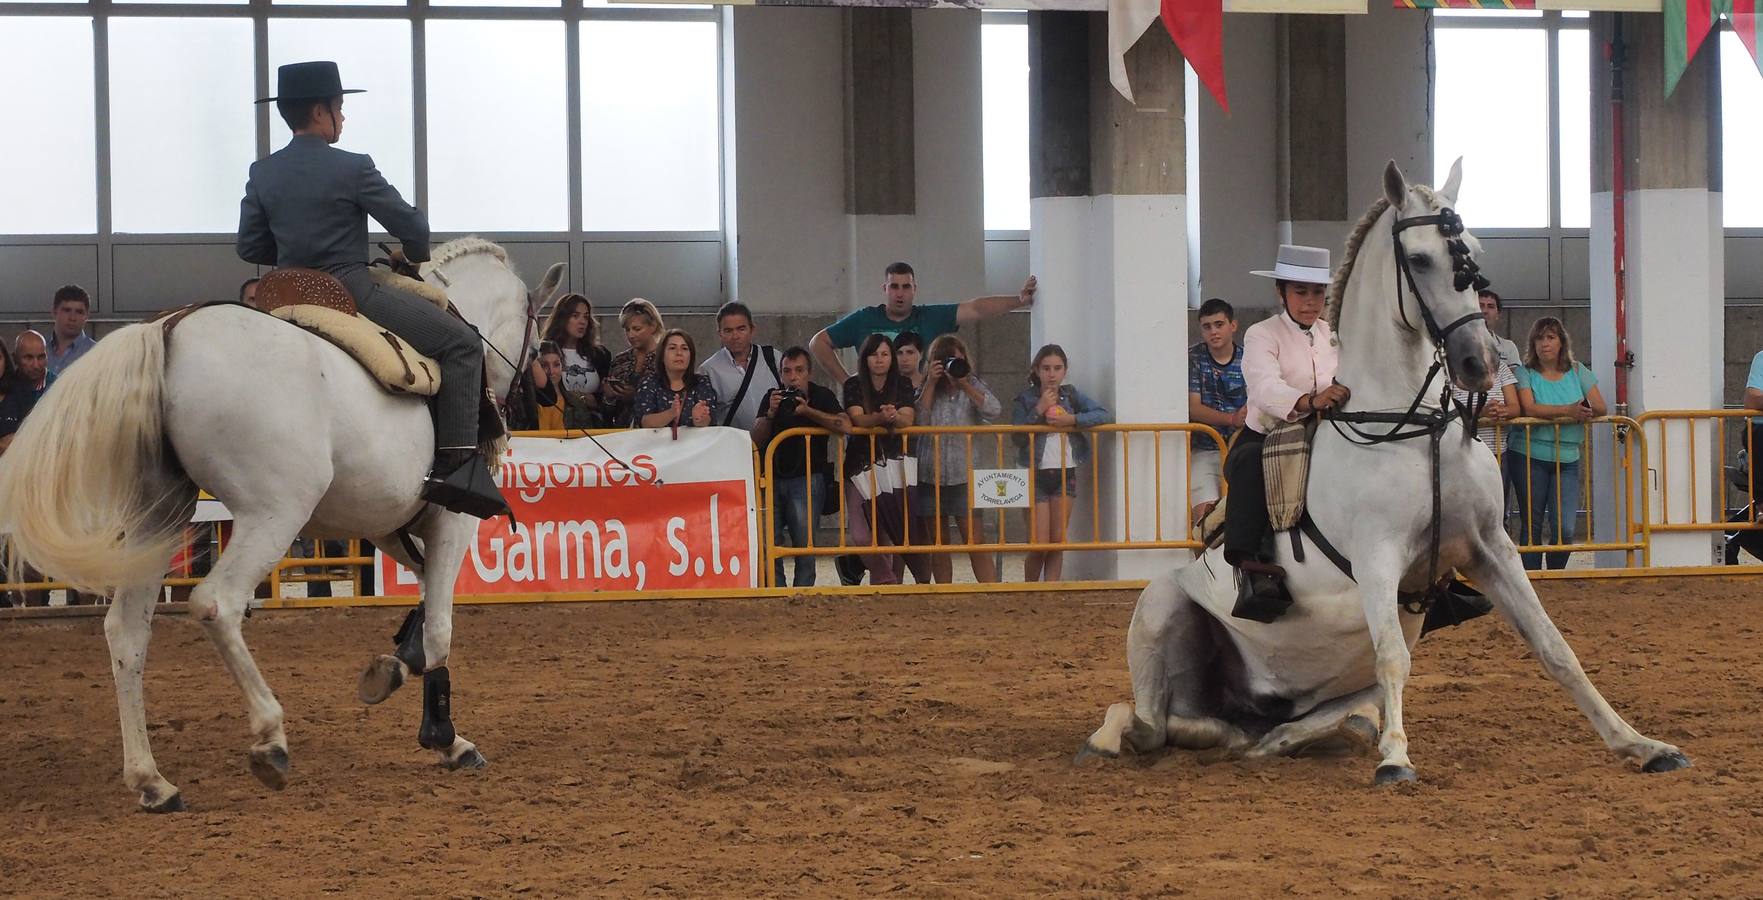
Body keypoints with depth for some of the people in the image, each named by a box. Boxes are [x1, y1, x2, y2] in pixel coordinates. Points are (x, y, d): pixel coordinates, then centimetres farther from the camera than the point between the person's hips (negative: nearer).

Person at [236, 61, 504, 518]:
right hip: (352, 295, -7)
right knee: (461, 344, -5)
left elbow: (250, 249, 11)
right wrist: (416, 255, 17)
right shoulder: (352, 169, -10)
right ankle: (458, 466, -17)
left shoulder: (263, 174, 8)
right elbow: (410, 224, -6)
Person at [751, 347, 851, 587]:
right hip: (772, 478, 3)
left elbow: (845, 426, -16)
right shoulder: (773, 397, 9)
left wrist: (808, 411, -19)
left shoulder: (822, 396, 2)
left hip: (807, 479, -3)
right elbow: (757, 439, 2)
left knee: (804, 546, -12)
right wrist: (771, 413, -14)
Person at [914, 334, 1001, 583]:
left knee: (975, 541, -8)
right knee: (938, 544, 8)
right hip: (930, 476, 2)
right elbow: (918, 421, -9)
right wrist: (931, 384, -9)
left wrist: (965, 385, -13)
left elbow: (994, 411, -11)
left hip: (965, 476, -2)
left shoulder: (973, 386, 6)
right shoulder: (924, 389, 7)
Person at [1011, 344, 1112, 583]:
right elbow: (1018, 438, -10)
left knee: (1058, 543, 0)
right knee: (1039, 545, -5)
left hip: (1066, 473, 2)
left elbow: (1106, 416, -5)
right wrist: (1039, 410, -15)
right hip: (1036, 475, -2)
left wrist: (1072, 419, -16)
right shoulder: (1026, 400, 0)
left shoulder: (1071, 395, 6)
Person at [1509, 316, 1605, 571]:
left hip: (1566, 461, 2)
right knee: (1532, 525, 4)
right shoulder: (1525, 373, 0)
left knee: (1565, 528, -8)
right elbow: (1529, 408, -16)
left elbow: (1601, 408, 4)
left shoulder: (1577, 372, 9)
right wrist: (1568, 411, -25)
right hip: (1529, 457, -2)